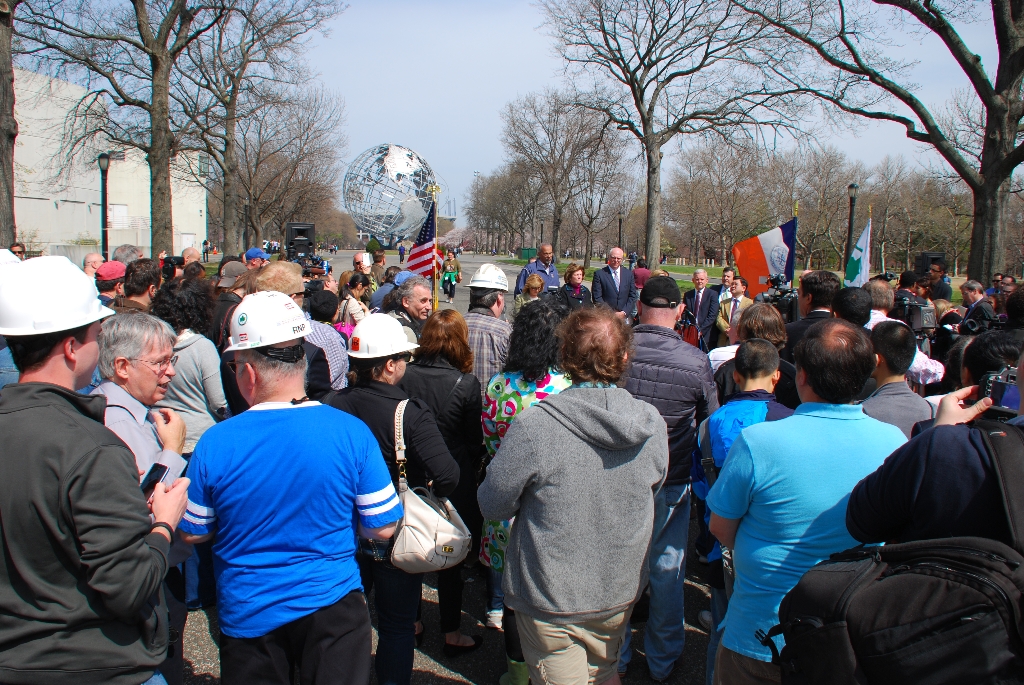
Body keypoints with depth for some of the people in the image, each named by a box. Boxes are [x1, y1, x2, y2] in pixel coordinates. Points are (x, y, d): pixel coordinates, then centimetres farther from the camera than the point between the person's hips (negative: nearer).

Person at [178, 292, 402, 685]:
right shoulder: (351, 432, -17)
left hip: (247, 617, 1)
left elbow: (193, 533, -2)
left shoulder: (214, 444, -16)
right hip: (332, 606, -1)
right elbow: (383, 528, -10)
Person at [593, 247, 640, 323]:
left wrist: (624, 312, -5)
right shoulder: (599, 274, 0)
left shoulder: (629, 273, 11)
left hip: (625, 316, 3)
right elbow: (597, 298, -5)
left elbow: (633, 296, 9)